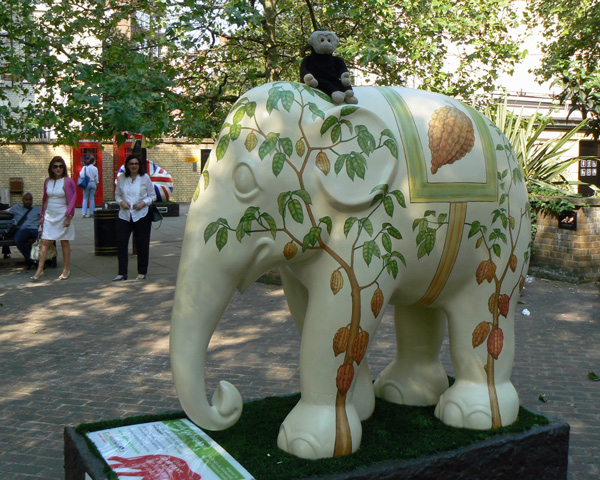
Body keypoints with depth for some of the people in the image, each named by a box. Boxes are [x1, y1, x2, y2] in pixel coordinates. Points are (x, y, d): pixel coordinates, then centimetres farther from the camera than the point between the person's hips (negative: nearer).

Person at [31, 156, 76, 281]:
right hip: (49, 216, 4)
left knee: (65, 243, 6)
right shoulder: (47, 181, 8)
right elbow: (45, 200, 15)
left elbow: (71, 200, -10)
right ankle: (40, 270, 2)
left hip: (62, 217, -4)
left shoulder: (68, 181, -7)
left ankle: (66, 269, 16)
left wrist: (69, 217, -16)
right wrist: (42, 216, 14)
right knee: (44, 243, 0)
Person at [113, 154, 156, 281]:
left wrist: (144, 202, -12)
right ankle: (122, 273, 7)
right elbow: (117, 194, 14)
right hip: (124, 215, 2)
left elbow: (152, 196, 5)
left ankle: (142, 273, 17)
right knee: (121, 242, -3)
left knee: (142, 244, 5)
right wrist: (121, 202, -7)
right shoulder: (122, 178, 5)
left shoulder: (145, 177, 1)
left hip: (142, 215, -2)